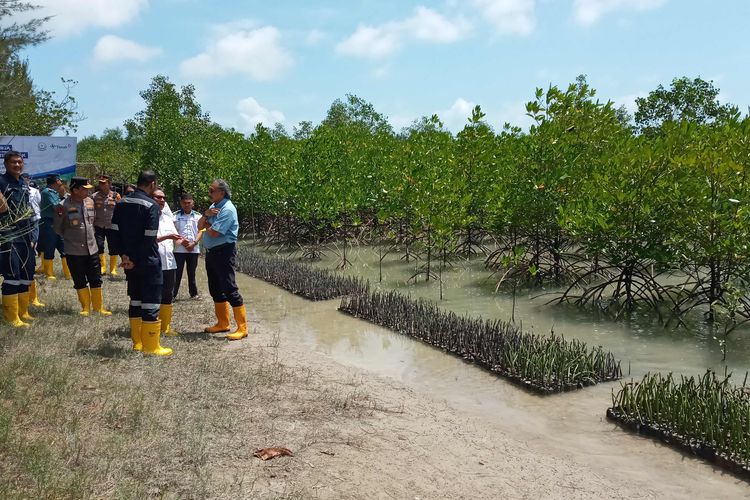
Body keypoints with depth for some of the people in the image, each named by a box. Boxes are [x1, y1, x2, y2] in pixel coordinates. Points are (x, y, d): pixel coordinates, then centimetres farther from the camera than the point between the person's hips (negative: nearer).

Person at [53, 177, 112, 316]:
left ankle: (98, 306, 21)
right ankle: (85, 307, 21)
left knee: (96, 279, 9)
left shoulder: (90, 201, 3)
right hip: (74, 251, -4)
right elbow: (58, 229, -4)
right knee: (80, 282, 6)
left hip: (92, 249, 4)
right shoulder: (63, 206, -11)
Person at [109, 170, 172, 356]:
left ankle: (138, 342, 23)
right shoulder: (151, 206, -14)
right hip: (148, 262, -7)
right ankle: (151, 346, 4)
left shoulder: (122, 203, 7)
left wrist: (122, 254, 1)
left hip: (130, 261, 7)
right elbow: (149, 238, -20)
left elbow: (113, 231, 4)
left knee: (135, 299, 16)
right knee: (151, 303, 0)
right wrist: (135, 260, -13)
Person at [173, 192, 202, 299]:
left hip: (194, 249, 2)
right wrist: (181, 241, -16)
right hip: (179, 249, -2)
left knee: (192, 273, 10)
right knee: (177, 273, -3)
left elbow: (200, 231, 2)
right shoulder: (175, 215, 3)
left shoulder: (198, 216, 7)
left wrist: (194, 243, -12)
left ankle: (194, 293, 17)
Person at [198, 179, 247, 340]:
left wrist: (207, 224, -1)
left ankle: (242, 328, -6)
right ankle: (222, 323, 27)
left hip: (223, 252, -10)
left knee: (229, 289, -10)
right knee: (215, 289, 15)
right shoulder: (214, 206, 13)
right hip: (211, 252, 10)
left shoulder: (227, 209, -17)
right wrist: (205, 215, -9)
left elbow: (213, 233, -22)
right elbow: (200, 226, 10)